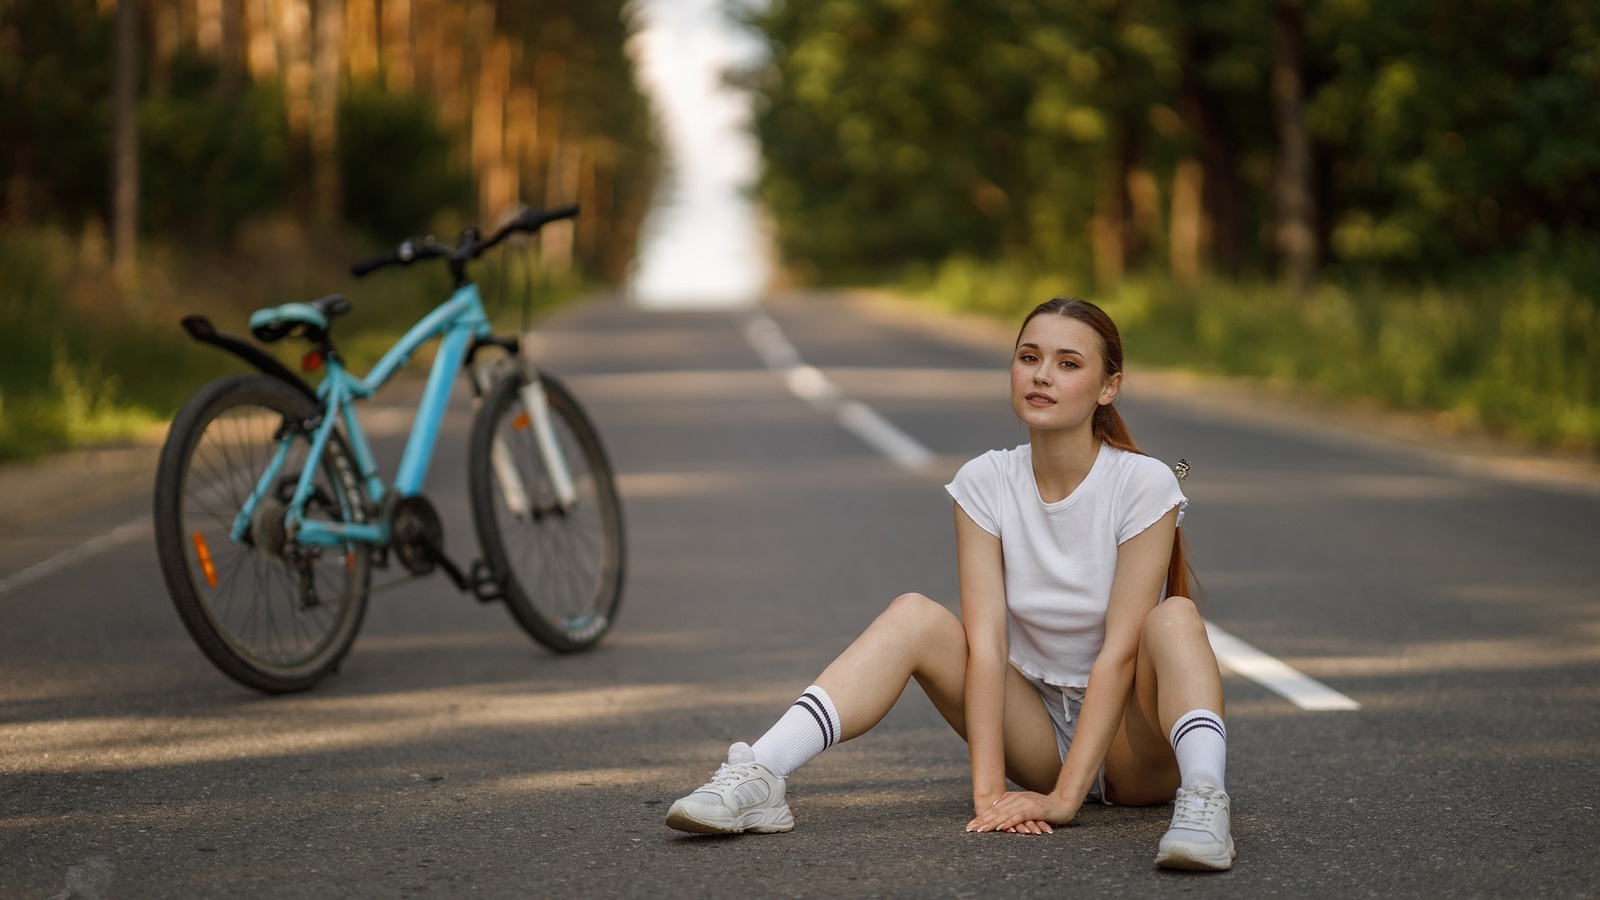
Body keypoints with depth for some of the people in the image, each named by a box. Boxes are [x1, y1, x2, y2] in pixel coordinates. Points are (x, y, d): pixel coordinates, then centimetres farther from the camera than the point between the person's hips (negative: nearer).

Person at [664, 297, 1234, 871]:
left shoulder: (1144, 484, -16)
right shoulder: (985, 483, -7)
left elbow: (1119, 650, -22)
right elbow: (985, 638, -15)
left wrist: (1064, 797, -29)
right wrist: (989, 791, -26)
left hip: (1134, 741, -3)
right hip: (1036, 727, 3)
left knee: (1174, 617, -31)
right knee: (914, 616, -19)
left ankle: (1202, 802, -50)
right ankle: (757, 780, -33)